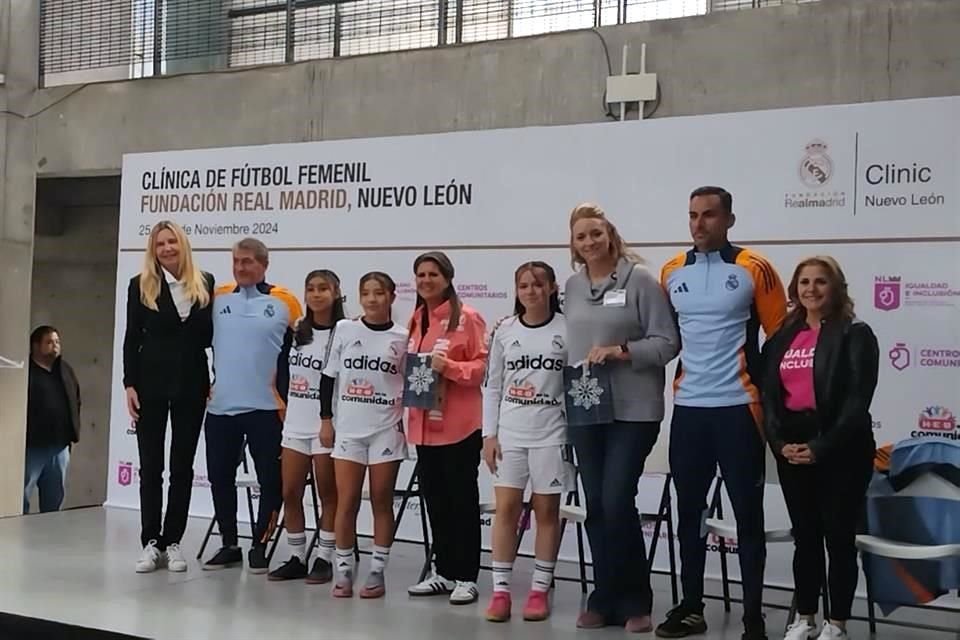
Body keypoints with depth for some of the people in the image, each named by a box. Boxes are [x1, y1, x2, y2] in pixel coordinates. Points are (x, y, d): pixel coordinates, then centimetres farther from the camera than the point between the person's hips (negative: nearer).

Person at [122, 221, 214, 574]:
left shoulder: (205, 283, 3)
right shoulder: (140, 285, 1)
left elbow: (212, 334, 6)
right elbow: (132, 339, 0)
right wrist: (130, 384, -6)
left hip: (192, 385, 1)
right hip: (151, 383, -1)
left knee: (183, 465, 6)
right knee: (150, 465, 4)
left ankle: (173, 542, 13)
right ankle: (150, 542, 12)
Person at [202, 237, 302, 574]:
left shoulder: (285, 302, -1)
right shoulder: (217, 298, 6)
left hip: (265, 408, -3)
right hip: (219, 407, 3)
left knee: (270, 480, 2)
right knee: (220, 478, 10)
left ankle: (259, 546, 15)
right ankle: (229, 544, 23)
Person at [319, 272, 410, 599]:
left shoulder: (402, 338, 0)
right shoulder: (344, 329, 2)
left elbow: (411, 384, 7)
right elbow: (329, 376, 7)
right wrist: (326, 419, 5)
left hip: (387, 430, -1)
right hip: (349, 428, 1)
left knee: (381, 502, 5)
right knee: (346, 503, 2)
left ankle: (377, 572, 14)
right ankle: (344, 571, 13)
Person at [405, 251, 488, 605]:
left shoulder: (466, 317, -7)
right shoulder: (415, 319, 15)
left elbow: (484, 364, -11)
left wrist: (449, 367, -23)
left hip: (459, 425, -7)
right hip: (424, 424, 7)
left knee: (462, 500, 0)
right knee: (435, 500, 12)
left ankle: (466, 577, 7)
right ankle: (443, 572, 21)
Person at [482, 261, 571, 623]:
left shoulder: (567, 329, -3)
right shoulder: (504, 331, 4)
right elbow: (492, 386, 8)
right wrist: (489, 434, 2)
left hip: (551, 433, -2)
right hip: (509, 431, 2)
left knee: (546, 510, 5)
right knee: (506, 508, 1)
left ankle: (540, 590, 14)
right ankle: (500, 591, 7)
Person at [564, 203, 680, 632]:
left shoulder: (640, 279, -5)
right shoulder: (572, 286, 11)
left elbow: (667, 342, -8)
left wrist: (618, 351, -17)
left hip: (633, 411, -5)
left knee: (618, 503, -8)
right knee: (595, 507, 9)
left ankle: (634, 601, 8)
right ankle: (604, 599, 20)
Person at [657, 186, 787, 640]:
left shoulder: (754, 269, -4)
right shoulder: (671, 272, 7)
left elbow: (781, 335, 1)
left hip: (738, 408, -4)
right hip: (687, 408, 4)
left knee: (747, 512, 2)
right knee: (688, 510, 10)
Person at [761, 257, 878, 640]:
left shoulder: (855, 334, -3)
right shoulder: (782, 338, 12)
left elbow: (858, 399, -11)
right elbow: (768, 394, 7)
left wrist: (821, 447, -17)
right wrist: (780, 442, -8)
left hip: (840, 449, -4)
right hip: (792, 447, 5)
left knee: (839, 537, 2)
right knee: (804, 536, 12)